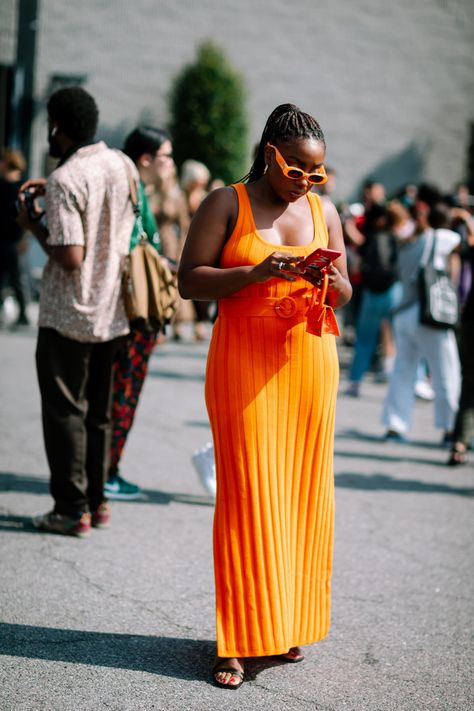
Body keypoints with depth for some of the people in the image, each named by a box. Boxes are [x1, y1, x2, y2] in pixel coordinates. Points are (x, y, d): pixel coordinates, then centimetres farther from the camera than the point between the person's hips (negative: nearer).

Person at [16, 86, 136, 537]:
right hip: (112, 311, 7)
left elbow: (70, 257, -23)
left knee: (64, 411, 2)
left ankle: (72, 510, 4)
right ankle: (97, 500, 22)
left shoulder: (64, 181, -19)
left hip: (67, 314, -7)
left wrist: (32, 225, -9)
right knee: (98, 411, 16)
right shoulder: (123, 166, 3)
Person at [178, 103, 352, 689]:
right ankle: (238, 640, 0)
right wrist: (256, 272, -18)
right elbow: (189, 279, -6)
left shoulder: (324, 212, 11)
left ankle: (289, 623, 18)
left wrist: (332, 282, -11)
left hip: (309, 361, 4)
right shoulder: (227, 204, 0)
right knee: (246, 493, -6)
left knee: (303, 489, 5)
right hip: (242, 362, -4)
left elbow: (345, 294, 13)